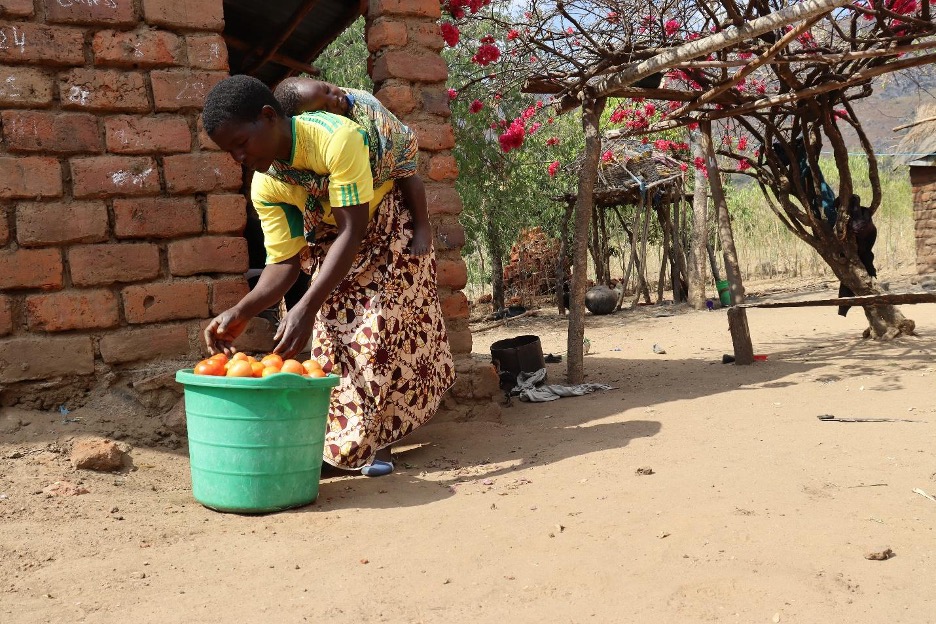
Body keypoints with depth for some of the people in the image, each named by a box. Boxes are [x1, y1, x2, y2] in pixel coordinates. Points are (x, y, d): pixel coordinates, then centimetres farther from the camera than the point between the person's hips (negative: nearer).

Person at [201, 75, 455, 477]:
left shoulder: (337, 138, -37)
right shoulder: (265, 187, -17)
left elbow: (352, 232, -39)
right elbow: (284, 263, -14)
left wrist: (306, 309, -47)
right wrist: (240, 313, -32)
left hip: (387, 233, -5)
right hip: (330, 245, 5)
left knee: (379, 333, -10)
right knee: (331, 337, -2)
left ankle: (378, 440, 2)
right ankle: (342, 443, 9)